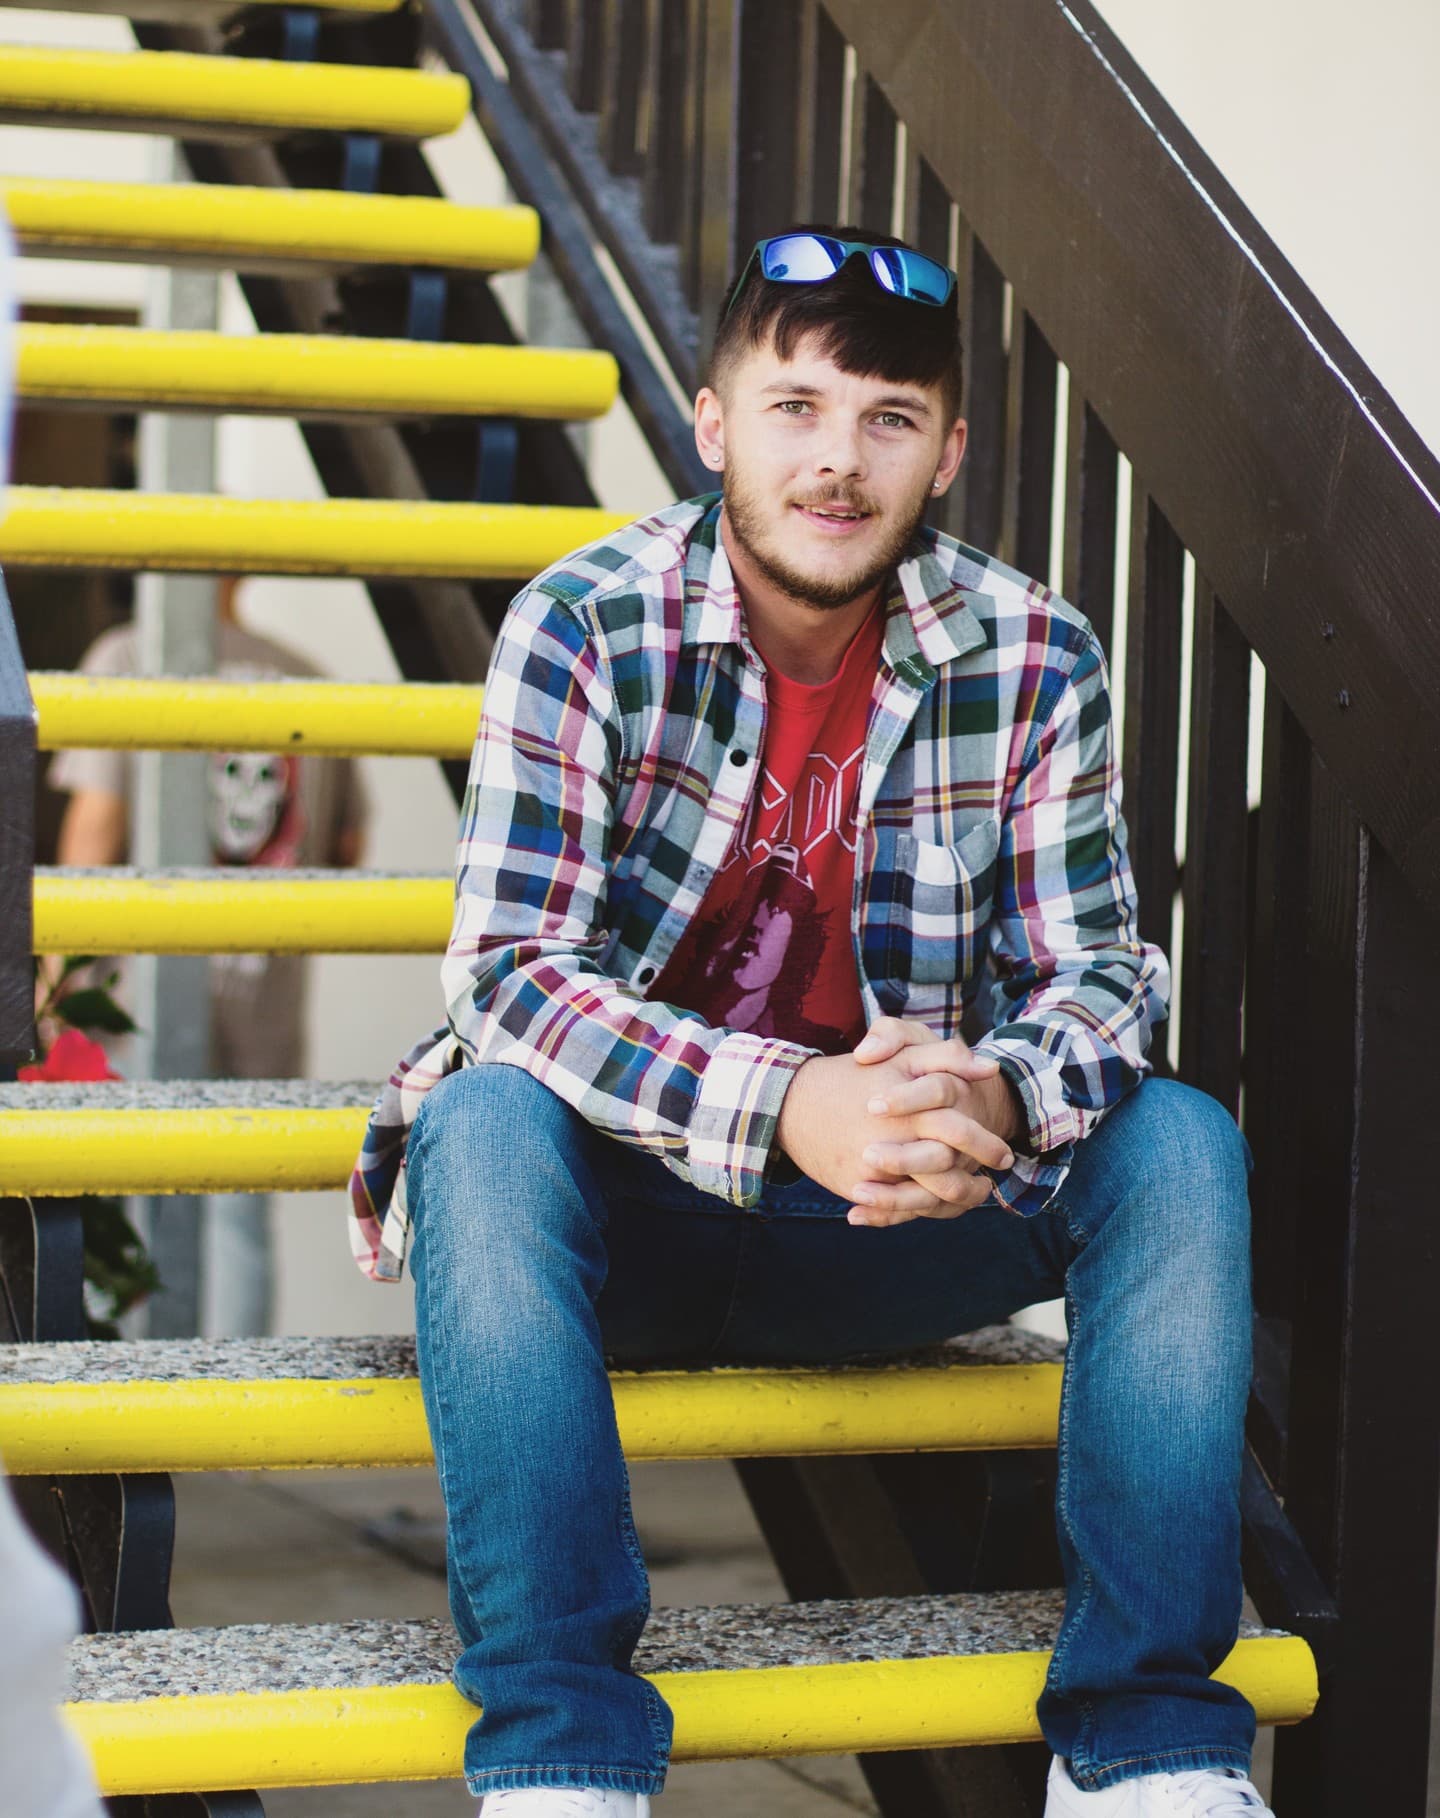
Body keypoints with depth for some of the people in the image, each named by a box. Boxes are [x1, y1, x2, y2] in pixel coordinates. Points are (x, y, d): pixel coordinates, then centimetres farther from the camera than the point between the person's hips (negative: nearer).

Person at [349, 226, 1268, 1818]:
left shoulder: (1032, 660, -5)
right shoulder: (585, 628, -13)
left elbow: (1095, 973, -5)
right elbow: (510, 969, -21)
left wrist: (994, 1099, -32)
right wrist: (785, 1112, -37)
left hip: (896, 1216, 2)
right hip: (624, 1206, -2)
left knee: (1175, 1145, -20)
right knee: (485, 1123, -33)